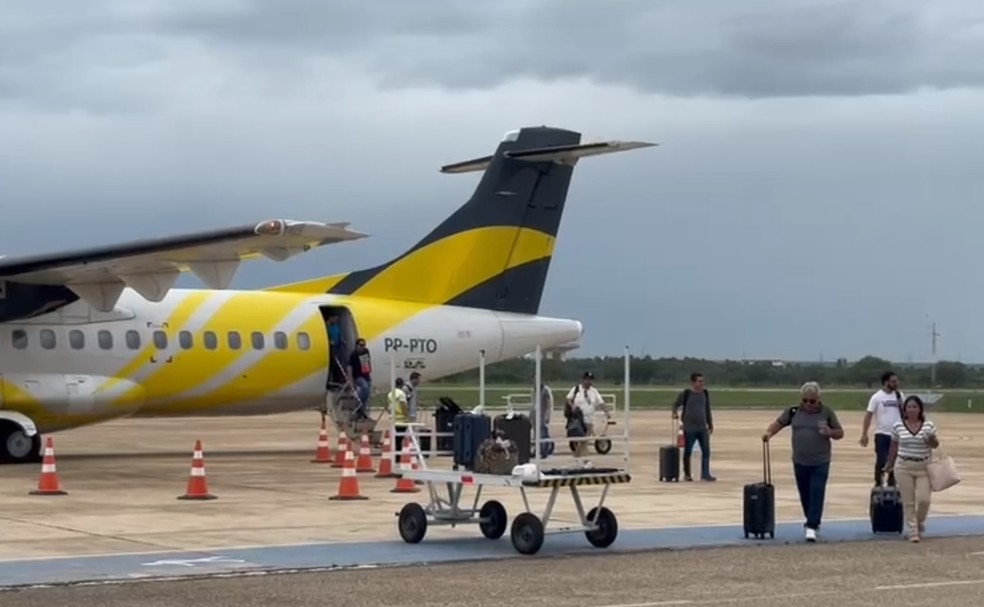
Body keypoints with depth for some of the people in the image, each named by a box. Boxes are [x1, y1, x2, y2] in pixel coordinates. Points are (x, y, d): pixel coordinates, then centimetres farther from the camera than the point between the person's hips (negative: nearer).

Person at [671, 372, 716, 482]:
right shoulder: (685, 394, -8)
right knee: (688, 452, 5)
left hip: (702, 428, 4)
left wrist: (710, 424, 17)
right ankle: (687, 474, 17)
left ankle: (705, 474, 1)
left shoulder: (705, 393, 6)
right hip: (689, 428, -4)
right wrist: (675, 413, -15)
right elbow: (676, 404, 5)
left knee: (706, 451, -2)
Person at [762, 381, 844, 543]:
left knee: (816, 494, -10)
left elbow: (840, 433, 3)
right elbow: (779, 423, 5)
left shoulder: (827, 413, -4)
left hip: (820, 463, -3)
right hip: (800, 462, 3)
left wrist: (830, 432, -19)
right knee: (805, 495, 13)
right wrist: (769, 432, -15)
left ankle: (812, 527, -11)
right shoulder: (794, 411, 1)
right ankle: (812, 521, 33)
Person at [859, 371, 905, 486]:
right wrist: (864, 434, -13)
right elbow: (869, 415, -9)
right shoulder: (877, 397, -9)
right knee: (881, 461, 0)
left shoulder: (899, 395, 4)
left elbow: (904, 413, 13)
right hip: (882, 434, -4)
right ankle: (878, 485, 12)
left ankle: (892, 485, 20)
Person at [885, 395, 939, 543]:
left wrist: (932, 440, -15)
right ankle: (913, 532, 11)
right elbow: (894, 446, 11)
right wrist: (890, 463, 16)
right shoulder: (898, 426, 0)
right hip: (904, 467, 0)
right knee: (908, 502, 2)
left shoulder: (929, 425, -1)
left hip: (924, 468, 0)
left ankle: (919, 521, 25)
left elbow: (935, 445, 8)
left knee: (923, 499, -5)